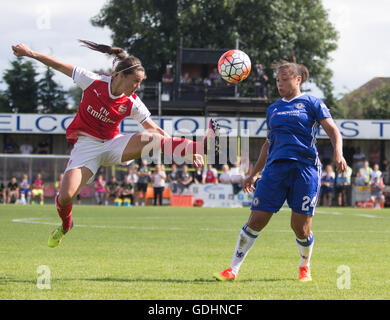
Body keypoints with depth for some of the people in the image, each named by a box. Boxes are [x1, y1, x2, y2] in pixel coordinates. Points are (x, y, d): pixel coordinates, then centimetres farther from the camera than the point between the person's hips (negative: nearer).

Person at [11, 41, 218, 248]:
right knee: (66, 196, -19)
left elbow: (154, 129, -5)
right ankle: (65, 226, 14)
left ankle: (202, 146, -35)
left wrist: (186, 151, -13)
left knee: (150, 139, -27)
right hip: (86, 146, -1)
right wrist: (30, 53, 1)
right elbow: (61, 66, -3)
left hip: (112, 145, 1)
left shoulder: (132, 103, -9)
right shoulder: (94, 82, -14)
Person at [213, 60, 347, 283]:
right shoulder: (273, 109, 20)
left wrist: (338, 153, -20)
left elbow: (334, 132, 0)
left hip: (305, 167, -4)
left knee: (301, 227, -4)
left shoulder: (312, 104, 6)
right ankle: (233, 269, 1)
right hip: (275, 168, 4)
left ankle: (305, 266, 23)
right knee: (256, 221, -4)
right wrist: (254, 174, 25)